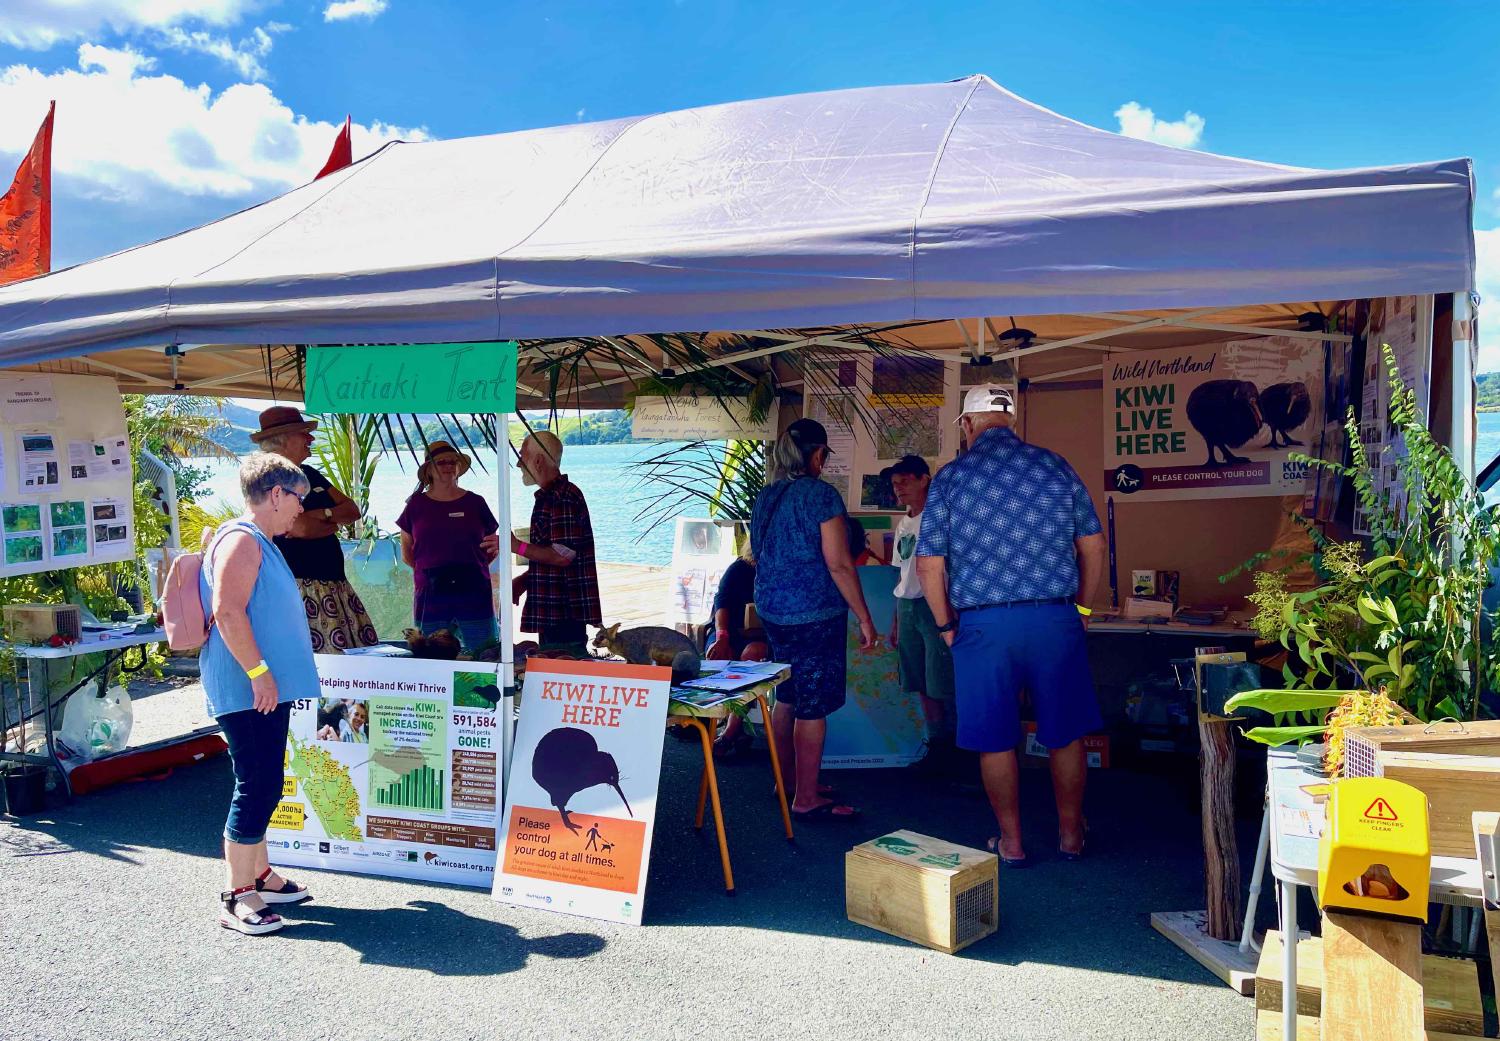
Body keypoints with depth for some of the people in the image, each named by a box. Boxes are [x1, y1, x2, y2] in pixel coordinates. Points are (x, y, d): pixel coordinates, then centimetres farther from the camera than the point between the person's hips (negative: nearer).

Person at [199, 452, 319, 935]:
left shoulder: (260, 544, 19)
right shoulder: (242, 541, -13)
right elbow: (228, 612, -24)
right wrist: (258, 671, -24)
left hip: (267, 690, 11)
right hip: (248, 691, -11)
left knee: (262, 787, 17)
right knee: (256, 789, -7)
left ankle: (259, 877, 28)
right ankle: (236, 900, 1)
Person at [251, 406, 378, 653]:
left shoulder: (310, 474, 17)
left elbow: (353, 510, 10)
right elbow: (301, 528, -21)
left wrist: (321, 515, -9)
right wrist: (333, 523, -1)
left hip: (336, 584, 8)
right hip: (300, 587, -8)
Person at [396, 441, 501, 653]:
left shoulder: (475, 503, 9)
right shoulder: (417, 505, 9)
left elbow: (490, 549, 16)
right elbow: (406, 553, 15)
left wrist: (495, 548, -4)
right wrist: (432, 570, 5)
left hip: (474, 596, 0)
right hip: (431, 596, 1)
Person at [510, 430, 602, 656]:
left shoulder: (564, 498, -16)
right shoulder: (548, 497, 19)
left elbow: (563, 555, -23)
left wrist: (517, 546, -15)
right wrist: (524, 580, 13)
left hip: (565, 612, -11)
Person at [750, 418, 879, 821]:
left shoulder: (765, 497, 9)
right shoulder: (821, 494, -14)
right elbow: (839, 564, -17)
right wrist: (865, 619, -11)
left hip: (772, 611, 8)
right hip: (814, 615, -8)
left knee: (786, 699, 18)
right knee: (813, 707, -1)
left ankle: (786, 783, 29)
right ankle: (806, 799, 5)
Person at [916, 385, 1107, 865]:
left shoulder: (950, 477, -2)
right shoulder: (1056, 466, 5)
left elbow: (929, 563, -4)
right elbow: (1094, 545, 7)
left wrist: (946, 625, 8)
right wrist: (1082, 607, 18)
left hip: (981, 624, -2)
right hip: (1056, 618, 2)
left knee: (995, 738, 11)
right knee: (1065, 733, 15)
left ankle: (1011, 841, 21)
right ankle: (1071, 834, 27)